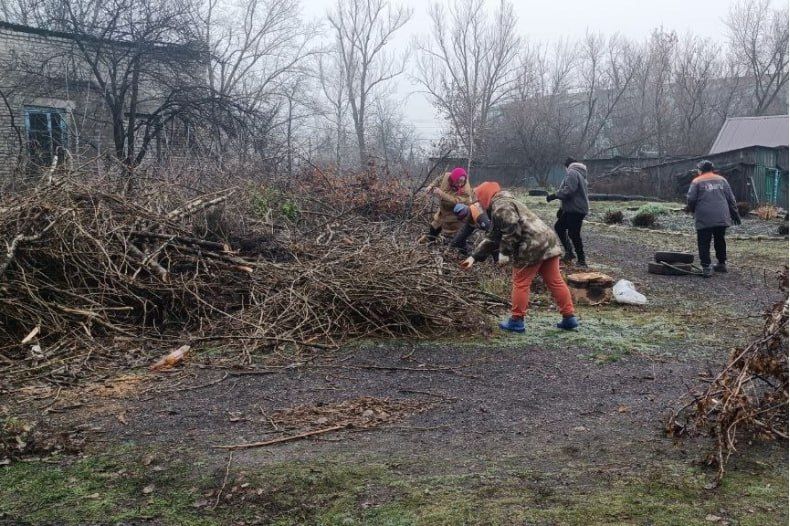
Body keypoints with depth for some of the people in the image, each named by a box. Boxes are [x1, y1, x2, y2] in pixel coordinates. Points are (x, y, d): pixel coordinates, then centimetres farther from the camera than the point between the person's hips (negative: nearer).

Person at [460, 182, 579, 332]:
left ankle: (516, 320, 12)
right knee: (556, 282, 11)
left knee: (521, 284, 3)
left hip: (531, 247, -10)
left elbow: (512, 231, -20)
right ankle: (569, 317, 15)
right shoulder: (505, 203, 28)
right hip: (548, 241, 10)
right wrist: (474, 257, 23)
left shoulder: (500, 206, -5)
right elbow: (492, 238, 27)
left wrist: (504, 253, -12)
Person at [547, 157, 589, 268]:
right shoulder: (580, 174, 22)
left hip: (576, 210, -11)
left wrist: (554, 196, -14)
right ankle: (569, 252, 21)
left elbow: (568, 191, -24)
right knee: (559, 227, 18)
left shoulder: (572, 173, -12)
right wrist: (562, 208, 22)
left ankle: (581, 261, -2)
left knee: (574, 234, -8)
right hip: (572, 209, 11)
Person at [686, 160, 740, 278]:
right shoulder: (721, 180, 14)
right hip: (722, 218, 4)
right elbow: (730, 198, 12)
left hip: (704, 219, -4)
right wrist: (735, 214, 17)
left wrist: (693, 210, 13)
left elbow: (690, 199, -6)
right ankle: (722, 264, 27)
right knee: (720, 240, 20)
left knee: (704, 243, 0)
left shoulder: (697, 182, 2)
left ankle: (706, 267, -7)